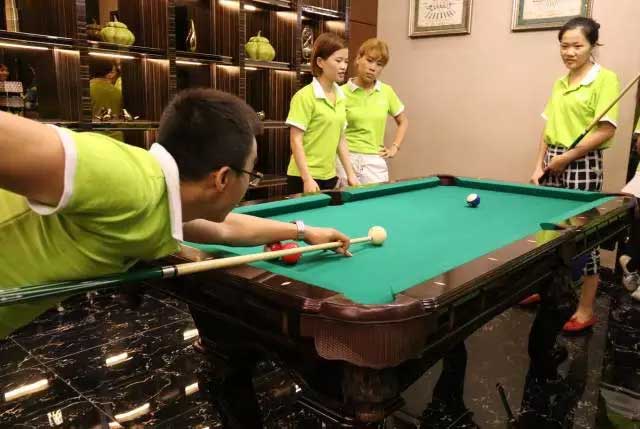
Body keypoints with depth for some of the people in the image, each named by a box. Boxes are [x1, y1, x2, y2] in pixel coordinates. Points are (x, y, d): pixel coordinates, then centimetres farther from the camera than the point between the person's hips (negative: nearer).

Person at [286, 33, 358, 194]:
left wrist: (350, 173, 9)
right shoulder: (304, 96, -13)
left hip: (330, 177, 7)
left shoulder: (340, 97, 8)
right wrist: (307, 179, -19)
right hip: (305, 177, -7)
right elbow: (296, 141, -15)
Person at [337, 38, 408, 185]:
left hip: (375, 162, 3)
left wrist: (394, 147, 8)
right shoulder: (342, 92, -5)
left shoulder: (387, 92, 4)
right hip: (346, 160, -2)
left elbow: (403, 122, 18)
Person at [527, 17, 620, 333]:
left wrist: (566, 158, -15)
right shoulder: (559, 84, 12)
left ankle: (586, 310, 10)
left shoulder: (605, 78, -9)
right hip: (553, 163, 7)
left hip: (583, 165, -7)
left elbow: (606, 130, -16)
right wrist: (539, 164, 5)